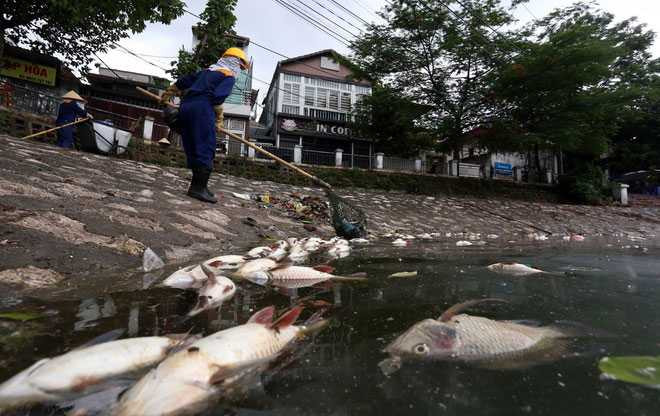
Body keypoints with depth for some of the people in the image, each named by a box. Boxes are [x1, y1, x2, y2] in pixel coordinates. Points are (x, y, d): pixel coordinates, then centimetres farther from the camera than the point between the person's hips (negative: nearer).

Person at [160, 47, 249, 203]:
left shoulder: (207, 71, 28)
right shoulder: (229, 77, 4)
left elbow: (182, 82, 31)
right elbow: (217, 98, -11)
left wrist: (165, 96, 41)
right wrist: (218, 121, 0)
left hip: (185, 107, 8)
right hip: (202, 110, -8)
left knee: (192, 149, 9)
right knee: (206, 150, -9)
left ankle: (198, 185, 14)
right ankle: (198, 187, -13)